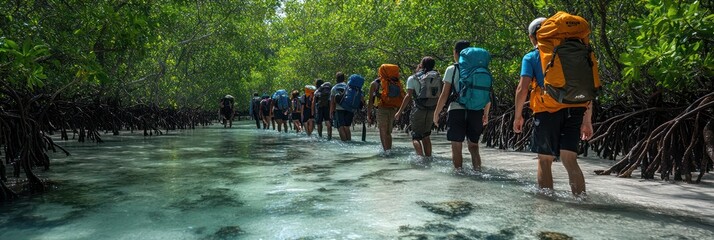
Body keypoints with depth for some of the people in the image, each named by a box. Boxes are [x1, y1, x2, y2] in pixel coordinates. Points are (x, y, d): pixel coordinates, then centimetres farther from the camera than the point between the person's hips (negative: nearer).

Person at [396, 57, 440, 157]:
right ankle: (428, 158, 17)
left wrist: (400, 111, -4)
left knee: (416, 136, 1)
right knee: (426, 136, 18)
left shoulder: (413, 78, -3)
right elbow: (439, 95, 6)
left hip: (419, 110, -4)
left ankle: (420, 156, -17)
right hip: (432, 110, 5)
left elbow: (408, 96, -9)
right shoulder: (437, 77, 9)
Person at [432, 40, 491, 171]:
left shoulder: (452, 69, -2)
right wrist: (486, 113, 20)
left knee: (456, 147, 5)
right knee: (473, 146, 16)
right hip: (476, 111, 4)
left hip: (457, 110, -4)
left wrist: (436, 114, 2)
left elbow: (444, 94, -5)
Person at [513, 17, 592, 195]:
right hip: (574, 110, 3)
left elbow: (522, 89, -8)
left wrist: (518, 116, 3)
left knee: (545, 160, 9)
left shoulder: (531, 57, 3)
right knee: (569, 160, 1)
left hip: (547, 111, -3)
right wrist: (587, 120, 15)